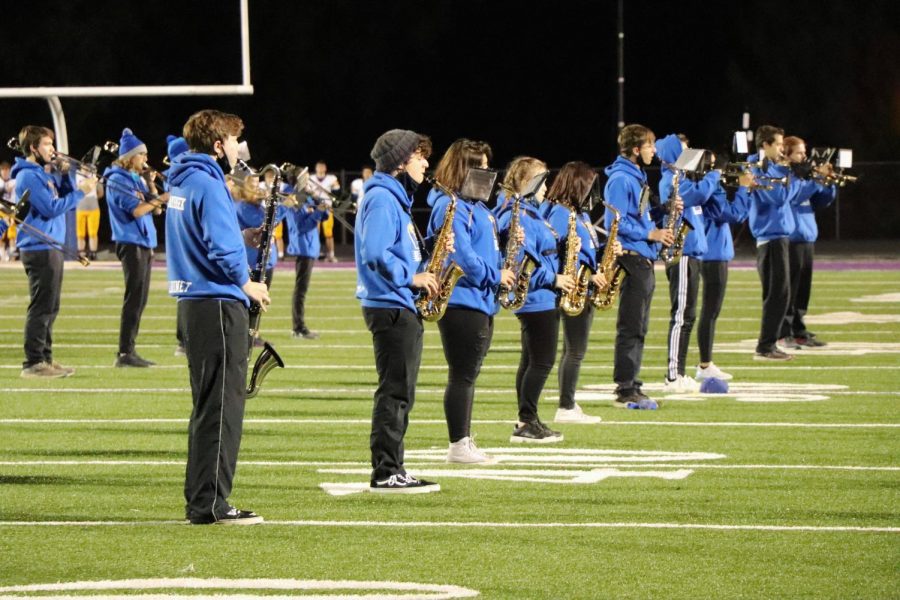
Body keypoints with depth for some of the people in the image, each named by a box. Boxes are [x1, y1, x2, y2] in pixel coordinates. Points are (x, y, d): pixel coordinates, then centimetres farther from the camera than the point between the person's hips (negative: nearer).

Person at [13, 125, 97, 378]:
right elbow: (51, 208, -20)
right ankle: (33, 363, -9)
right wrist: (81, 191, -17)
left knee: (49, 309, 13)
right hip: (38, 248, -10)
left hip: (51, 247, 10)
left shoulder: (43, 174, 17)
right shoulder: (28, 176, -13)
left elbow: (66, 198, 17)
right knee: (41, 308, -9)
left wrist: (67, 174, 4)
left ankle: (45, 359, 19)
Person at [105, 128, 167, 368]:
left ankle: (129, 350, 13)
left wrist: (151, 186, 1)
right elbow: (136, 210, -19)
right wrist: (163, 198, -19)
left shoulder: (137, 179, 16)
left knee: (140, 300, 9)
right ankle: (125, 353, -11)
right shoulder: (118, 180, -9)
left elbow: (156, 210, 12)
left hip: (145, 243, 9)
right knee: (134, 298, -11)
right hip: (131, 242, -9)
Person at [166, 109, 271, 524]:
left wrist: (241, 237, 13)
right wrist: (247, 285, -8)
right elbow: (221, 248, -22)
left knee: (209, 405, 15)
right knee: (222, 406, -7)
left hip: (191, 300, 10)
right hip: (218, 304, -10)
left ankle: (200, 500, 18)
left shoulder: (182, 181, 15)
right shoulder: (208, 185, -15)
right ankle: (210, 504, -6)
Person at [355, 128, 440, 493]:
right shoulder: (382, 199, -13)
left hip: (402, 307, 10)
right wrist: (412, 278, -15)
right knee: (395, 393, -9)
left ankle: (391, 471, 15)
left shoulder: (396, 198, 19)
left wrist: (420, 277, 8)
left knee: (399, 394, 12)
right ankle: (386, 473, -8)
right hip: (390, 308, -10)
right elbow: (375, 254, -24)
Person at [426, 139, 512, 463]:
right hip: (460, 300, -10)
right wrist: (495, 276, -11)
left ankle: (465, 442, 19)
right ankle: (458, 446, -2)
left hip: (481, 301, 10)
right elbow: (462, 256, -21)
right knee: (462, 375, -6)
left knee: (469, 374, 13)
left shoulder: (475, 206, 16)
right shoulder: (450, 207, -15)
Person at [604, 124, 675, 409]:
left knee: (639, 329, 11)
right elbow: (615, 223, -20)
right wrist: (650, 233, -17)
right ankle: (625, 390, -6)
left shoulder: (637, 178, 17)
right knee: (630, 328, -8)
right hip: (631, 259, -10)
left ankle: (632, 386, 15)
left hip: (644, 260, 10)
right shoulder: (620, 179, -13)